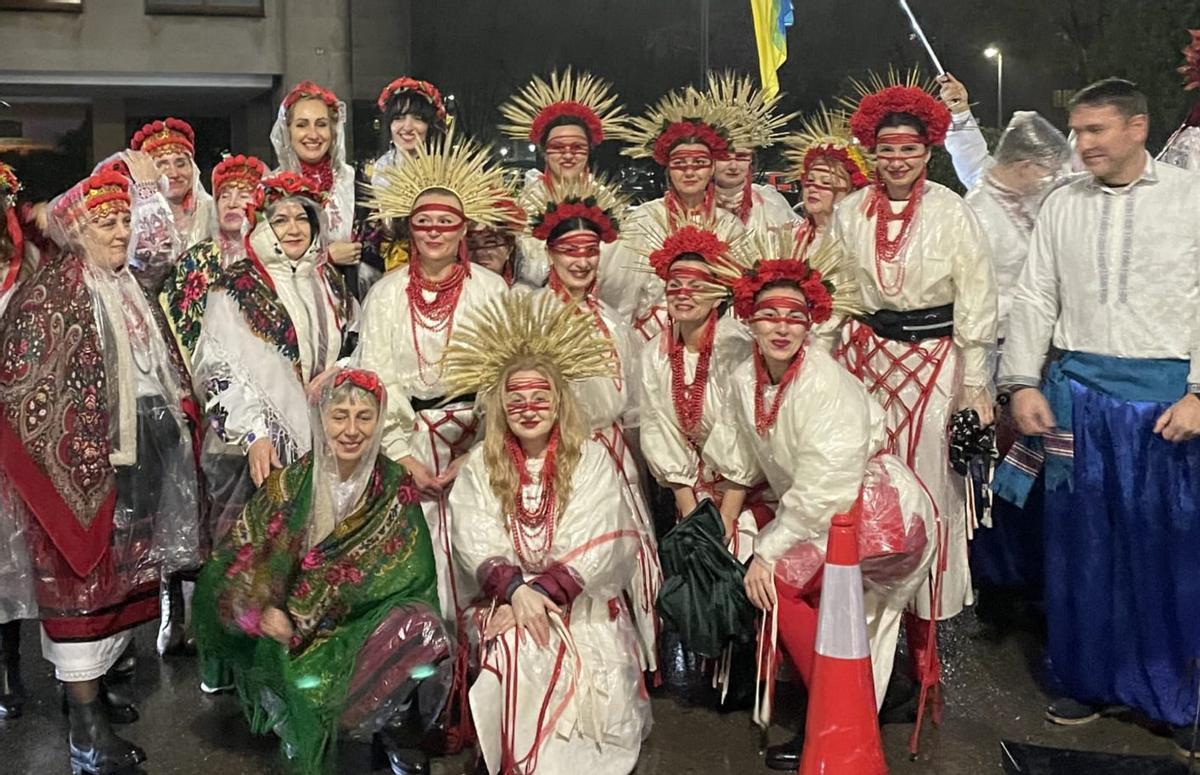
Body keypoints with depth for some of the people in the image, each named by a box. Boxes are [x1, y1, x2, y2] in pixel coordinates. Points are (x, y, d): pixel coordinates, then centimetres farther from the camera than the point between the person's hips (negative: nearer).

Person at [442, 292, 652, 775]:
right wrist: (515, 590, -20)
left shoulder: (591, 460, 3)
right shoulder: (479, 466, 7)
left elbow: (595, 547, -7)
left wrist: (544, 591, -17)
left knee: (591, 662, -28)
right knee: (515, 654, -28)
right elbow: (475, 543, -4)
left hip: (580, 600, 0)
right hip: (507, 598, 1)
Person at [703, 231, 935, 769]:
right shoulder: (744, 380, 0)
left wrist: (768, 550, -18)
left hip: (873, 510, -8)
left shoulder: (827, 385, -22)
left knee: (779, 581, -14)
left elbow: (824, 489, -23)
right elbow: (739, 466, 11)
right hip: (820, 517, 8)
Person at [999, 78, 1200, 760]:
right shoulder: (1064, 205, 8)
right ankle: (1092, 680, 24)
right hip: (1078, 391, 3)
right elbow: (1036, 299, 9)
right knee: (1082, 543, 9)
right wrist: (1024, 383, 1)